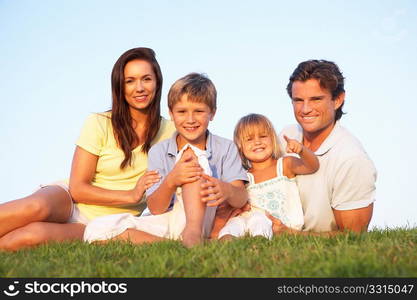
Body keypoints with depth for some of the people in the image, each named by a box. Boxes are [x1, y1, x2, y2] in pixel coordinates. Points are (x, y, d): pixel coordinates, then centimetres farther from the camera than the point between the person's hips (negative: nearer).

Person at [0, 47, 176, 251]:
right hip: (69, 201, 0)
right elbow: (77, 188, -6)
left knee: (33, 235, -33)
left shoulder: (169, 132, 4)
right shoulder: (99, 124, -3)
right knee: (36, 208, -39)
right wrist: (131, 195, -16)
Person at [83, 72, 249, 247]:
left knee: (191, 154, -20)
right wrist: (171, 181, -24)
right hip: (165, 223, 2)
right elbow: (155, 209, -2)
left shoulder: (226, 148, 3)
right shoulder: (158, 152, 5)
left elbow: (241, 200, -8)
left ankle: (193, 234, -34)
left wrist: (226, 190, -34)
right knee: (96, 230, -23)